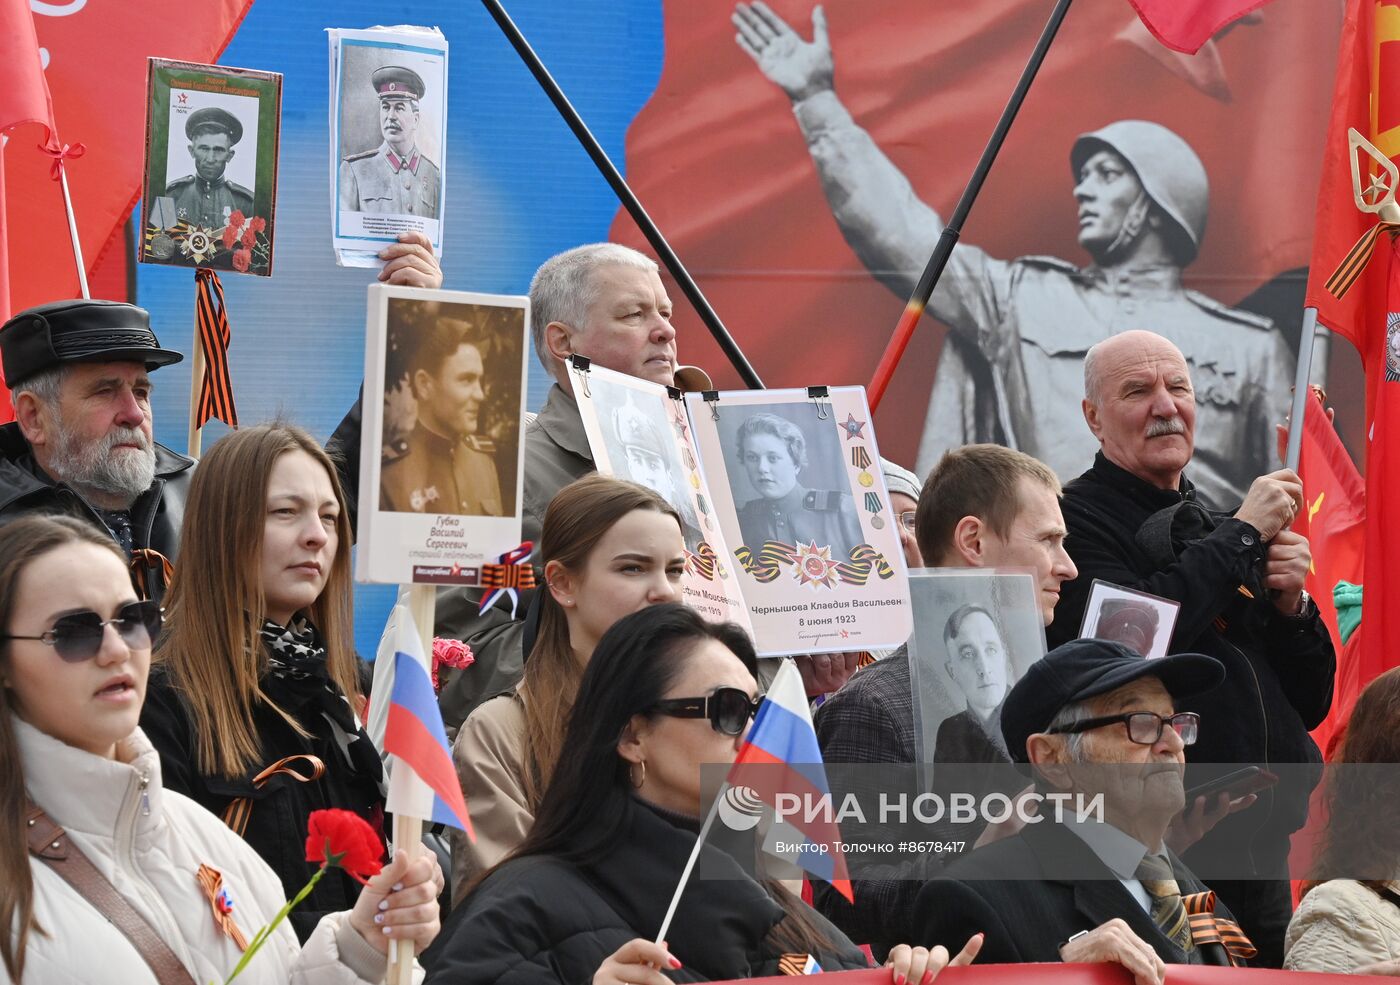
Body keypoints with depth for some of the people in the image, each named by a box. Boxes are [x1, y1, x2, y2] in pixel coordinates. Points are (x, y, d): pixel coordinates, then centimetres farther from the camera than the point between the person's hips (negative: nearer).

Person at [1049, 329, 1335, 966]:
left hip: (1261, 852, 7)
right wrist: (1243, 534, -12)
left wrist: (1290, 603, 0)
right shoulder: (1077, 519, -4)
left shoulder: (1218, 529, 19)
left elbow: (1310, 705, 20)